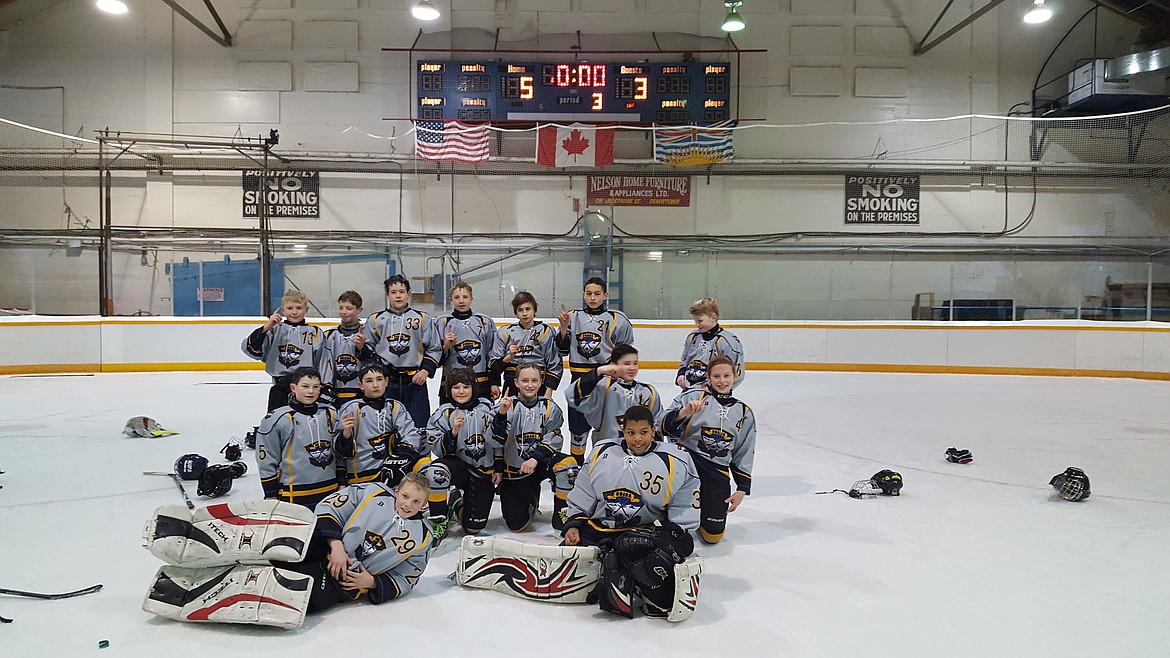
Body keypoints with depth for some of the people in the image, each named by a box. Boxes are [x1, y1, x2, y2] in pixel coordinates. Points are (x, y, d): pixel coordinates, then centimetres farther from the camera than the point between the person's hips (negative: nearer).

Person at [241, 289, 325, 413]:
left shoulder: (314, 333, 1)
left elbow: (322, 362, -1)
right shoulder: (275, 330, 2)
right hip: (280, 388, 1)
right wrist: (266, 327, -16)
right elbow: (250, 348, -7)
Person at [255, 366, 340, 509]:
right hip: (294, 497, -4)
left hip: (329, 493, 4)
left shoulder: (331, 415, 6)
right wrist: (271, 495, -3)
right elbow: (266, 460, -4)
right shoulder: (278, 419, -8)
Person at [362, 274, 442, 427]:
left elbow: (435, 348, 7)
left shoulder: (423, 319, 7)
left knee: (418, 425, -2)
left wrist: (426, 370, -4)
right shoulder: (375, 320, 10)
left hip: (415, 381, -1)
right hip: (385, 381, 1)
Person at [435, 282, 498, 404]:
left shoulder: (486, 322, 7)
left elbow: (493, 355, 10)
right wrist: (445, 347, -14)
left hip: (482, 385, 1)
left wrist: (494, 383, 6)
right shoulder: (441, 322, 2)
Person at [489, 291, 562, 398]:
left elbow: (555, 365, 2)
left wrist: (548, 392, -4)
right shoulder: (505, 332, 5)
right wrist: (509, 357, -14)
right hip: (511, 389, 2)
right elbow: (494, 366, 5)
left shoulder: (546, 331, 1)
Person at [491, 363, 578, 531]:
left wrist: (535, 459, -23)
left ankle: (561, 513, -11)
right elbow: (499, 439, -16)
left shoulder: (549, 407, -1)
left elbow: (553, 440, -8)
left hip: (541, 462, 1)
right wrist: (501, 414, -32)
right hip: (514, 470, 0)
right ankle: (531, 499, 30)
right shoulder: (508, 405, -5)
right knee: (516, 524, -6)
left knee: (567, 463, -32)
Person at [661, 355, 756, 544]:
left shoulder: (744, 413, 11)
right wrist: (685, 411, -26)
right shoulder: (694, 395, -1)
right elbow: (667, 427, -9)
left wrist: (742, 488, 10)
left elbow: (744, 455, 16)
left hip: (718, 470, 2)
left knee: (713, 534, -7)